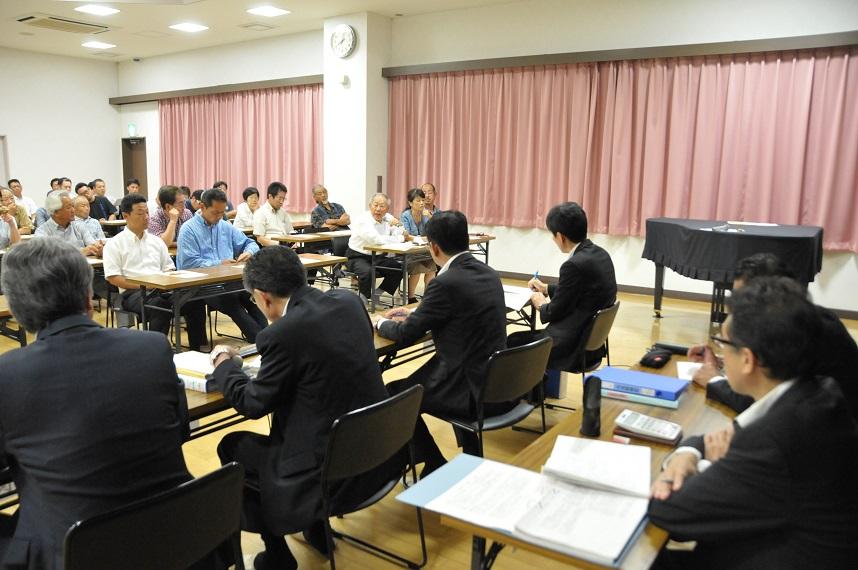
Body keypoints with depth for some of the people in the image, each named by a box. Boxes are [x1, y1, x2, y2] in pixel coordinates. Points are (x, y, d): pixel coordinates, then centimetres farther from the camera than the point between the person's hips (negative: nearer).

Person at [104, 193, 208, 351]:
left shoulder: (156, 241, 21)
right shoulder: (114, 244, 6)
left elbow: (169, 269, 22)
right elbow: (113, 278, -3)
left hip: (162, 290, 5)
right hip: (133, 292, -4)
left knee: (195, 300, -24)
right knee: (160, 304, -39)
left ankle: (197, 349, -19)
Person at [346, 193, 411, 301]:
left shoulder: (388, 218, 1)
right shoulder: (363, 220, -19)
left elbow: (403, 236, 0)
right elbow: (376, 239, -33)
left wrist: (398, 225, -21)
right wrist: (401, 238, -24)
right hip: (358, 257, -6)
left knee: (399, 268, -10)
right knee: (368, 272, -34)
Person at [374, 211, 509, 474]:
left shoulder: (446, 282, -20)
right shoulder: (489, 273, 5)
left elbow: (406, 334, -10)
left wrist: (382, 322, 10)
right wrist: (415, 313, 25)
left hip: (474, 390, -8)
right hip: (496, 382, 8)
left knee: (393, 394, 8)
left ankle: (437, 467, 18)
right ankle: (472, 457, 37)